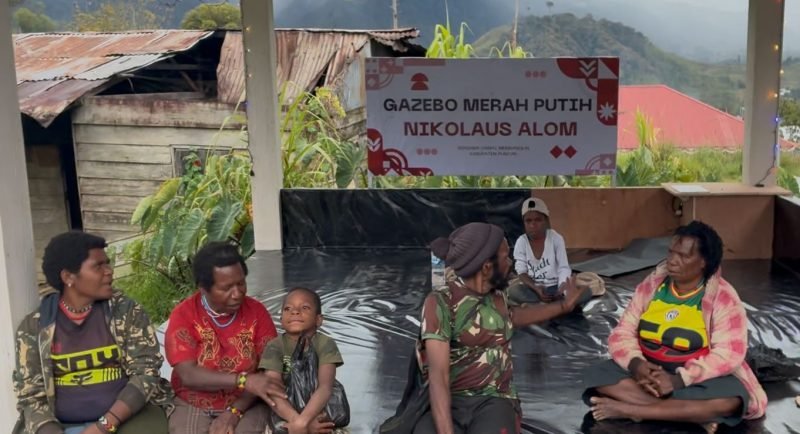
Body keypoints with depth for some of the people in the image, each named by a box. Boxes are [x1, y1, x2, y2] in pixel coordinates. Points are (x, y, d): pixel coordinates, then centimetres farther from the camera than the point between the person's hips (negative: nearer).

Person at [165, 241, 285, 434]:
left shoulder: (257, 312, -3)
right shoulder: (183, 315, -7)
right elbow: (188, 375, -17)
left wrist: (234, 412, -16)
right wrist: (243, 380, -26)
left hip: (246, 406, 1)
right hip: (193, 406, 0)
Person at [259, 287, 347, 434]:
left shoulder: (325, 344, -10)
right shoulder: (275, 346, -8)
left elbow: (325, 387, -23)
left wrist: (301, 422, -36)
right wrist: (296, 420, -35)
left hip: (320, 415, 0)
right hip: (284, 418, 1)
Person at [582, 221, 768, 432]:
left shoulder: (723, 297, -10)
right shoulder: (651, 285, 0)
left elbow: (728, 354, -19)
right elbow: (622, 334, -2)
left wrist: (679, 380, -29)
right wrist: (636, 364, -24)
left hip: (694, 377, -3)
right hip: (647, 370, 3)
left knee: (731, 398, -35)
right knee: (597, 375, -23)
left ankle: (628, 409, -30)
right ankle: (692, 414, -28)